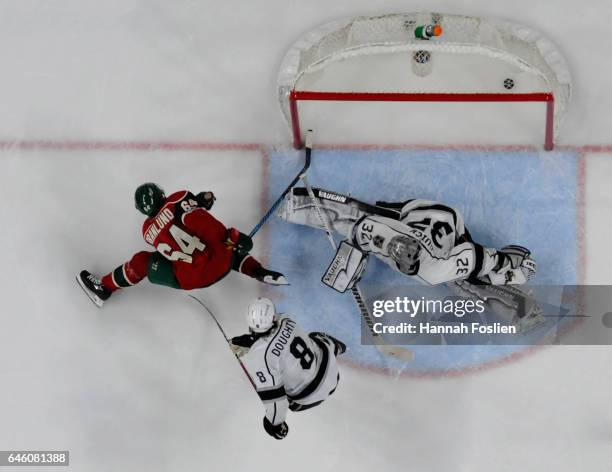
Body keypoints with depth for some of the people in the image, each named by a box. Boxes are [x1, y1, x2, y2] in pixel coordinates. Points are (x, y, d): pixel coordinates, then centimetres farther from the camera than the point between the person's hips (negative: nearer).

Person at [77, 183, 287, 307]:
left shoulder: (148, 230, 10)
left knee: (141, 262, 17)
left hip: (191, 281, 0)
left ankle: (104, 288, 29)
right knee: (229, 247, 37)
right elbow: (201, 221, -16)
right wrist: (231, 236, -18)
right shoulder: (180, 199, 2)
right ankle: (261, 273, 19)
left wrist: (197, 201, 26)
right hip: (221, 262, 0)